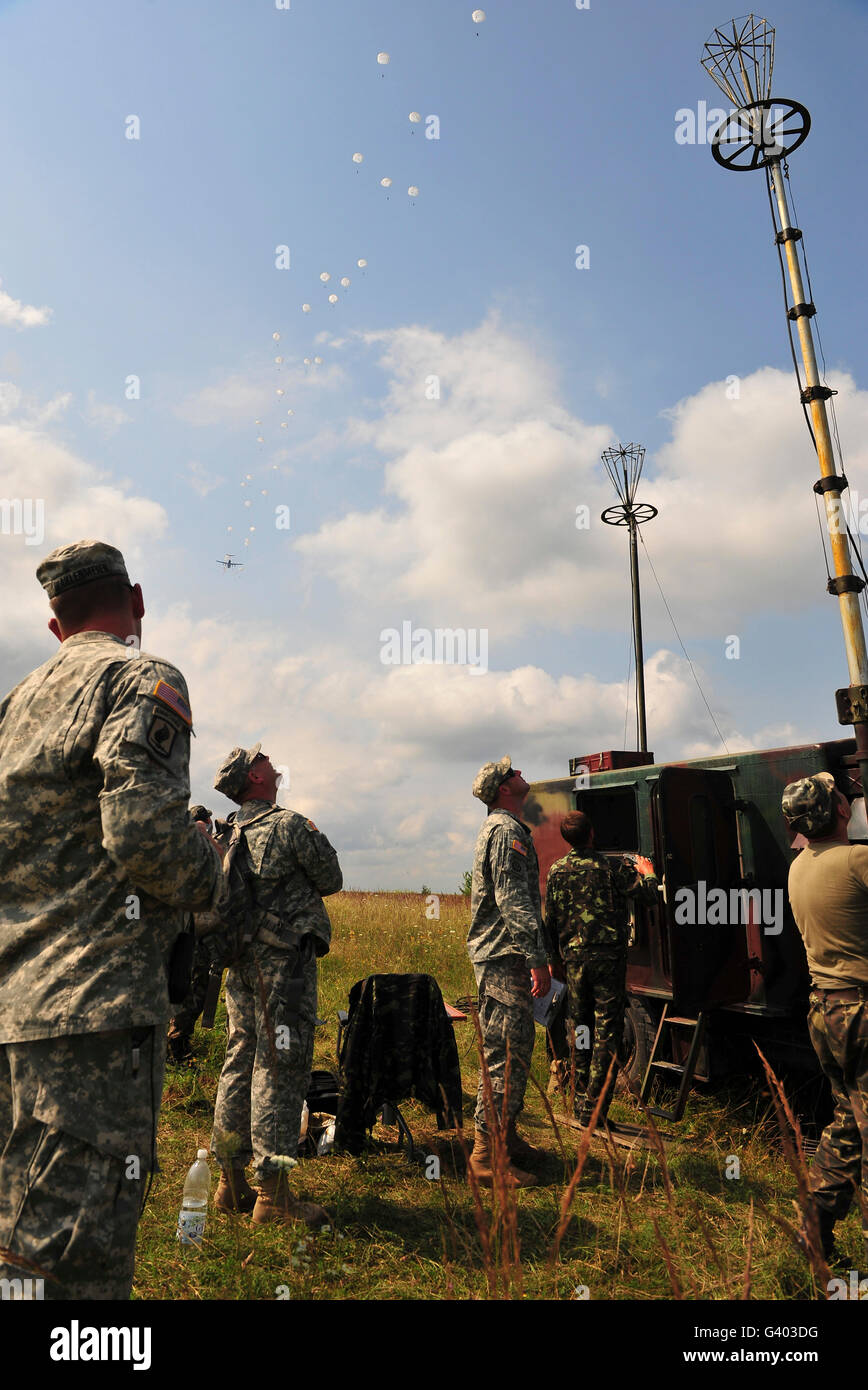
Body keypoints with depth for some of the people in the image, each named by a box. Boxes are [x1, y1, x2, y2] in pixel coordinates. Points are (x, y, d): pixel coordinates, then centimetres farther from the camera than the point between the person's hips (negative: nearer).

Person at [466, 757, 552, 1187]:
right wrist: (537, 958, -24)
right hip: (505, 958, -11)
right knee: (507, 1054, -8)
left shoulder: (500, 829, 21)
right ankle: (486, 1155, -3)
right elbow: (513, 901, -23)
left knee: (512, 1048, 16)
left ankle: (505, 1136, 26)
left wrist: (534, 953, 27)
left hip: (497, 955, 11)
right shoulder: (508, 832, -14)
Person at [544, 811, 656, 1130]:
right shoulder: (611, 866, -7)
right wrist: (647, 872, 17)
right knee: (606, 1032, 2)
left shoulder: (557, 870, 4)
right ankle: (593, 1109, 2)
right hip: (608, 957, -4)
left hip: (574, 959, 4)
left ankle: (581, 1100, 26)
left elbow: (549, 920, 8)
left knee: (581, 1029, 17)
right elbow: (647, 890, -5)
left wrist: (554, 955, 19)